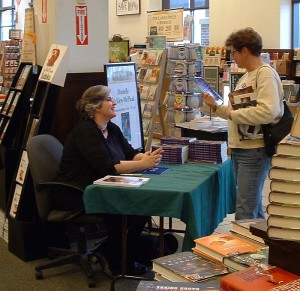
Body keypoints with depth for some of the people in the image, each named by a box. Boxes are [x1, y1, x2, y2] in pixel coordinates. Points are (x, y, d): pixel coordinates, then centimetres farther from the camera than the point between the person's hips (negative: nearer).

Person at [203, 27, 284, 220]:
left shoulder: (266, 74, -12)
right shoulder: (247, 76, 16)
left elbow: (268, 111, -26)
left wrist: (233, 114, -16)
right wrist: (216, 106, 15)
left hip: (255, 151, -10)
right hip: (240, 149, 10)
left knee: (245, 211, -8)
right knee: (254, 207, 18)